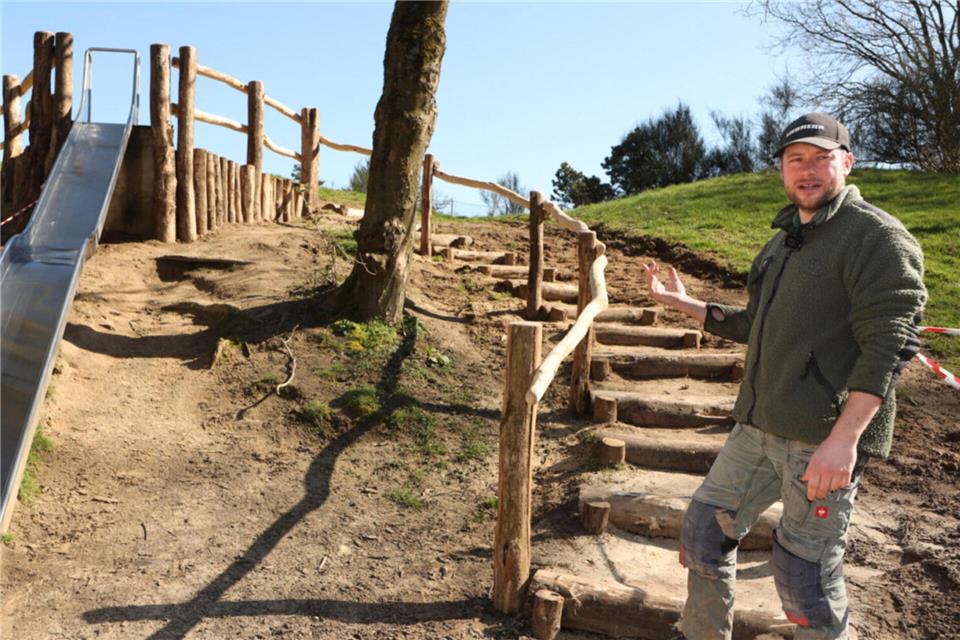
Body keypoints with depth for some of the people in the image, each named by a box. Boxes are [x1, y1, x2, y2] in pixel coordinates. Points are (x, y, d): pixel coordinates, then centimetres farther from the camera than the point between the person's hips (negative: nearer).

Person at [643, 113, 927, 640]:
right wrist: (687, 305, 22)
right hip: (758, 427, 8)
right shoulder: (783, 241, 17)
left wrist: (844, 438, -26)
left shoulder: (877, 236, -10)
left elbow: (888, 346, -18)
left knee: (805, 576, 0)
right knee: (705, 529, 14)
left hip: (824, 438, -8)